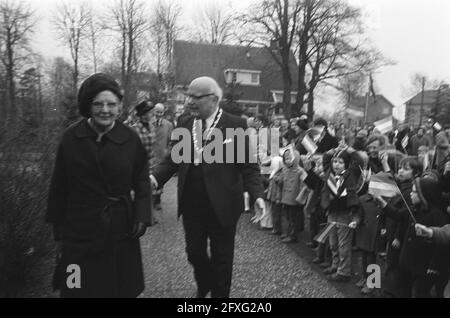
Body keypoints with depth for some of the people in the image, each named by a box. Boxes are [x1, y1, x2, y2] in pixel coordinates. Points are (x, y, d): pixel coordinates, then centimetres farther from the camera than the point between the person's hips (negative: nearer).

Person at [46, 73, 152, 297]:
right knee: (79, 289, 11)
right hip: (80, 233, 0)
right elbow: (59, 188, 0)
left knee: (121, 289, 15)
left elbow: (142, 182, 0)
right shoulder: (71, 138, -5)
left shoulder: (130, 140, -6)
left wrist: (142, 215, -13)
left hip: (120, 232, 0)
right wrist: (58, 231, 3)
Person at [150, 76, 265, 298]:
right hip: (191, 206, 4)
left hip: (221, 206, -4)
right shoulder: (186, 125, 4)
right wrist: (155, 177, -15)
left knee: (221, 258, 13)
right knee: (194, 252, 19)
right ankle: (204, 287, 49)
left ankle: (219, 293, 39)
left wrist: (257, 195, -24)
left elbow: (248, 165, -11)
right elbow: (173, 158, 3)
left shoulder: (235, 125, -10)